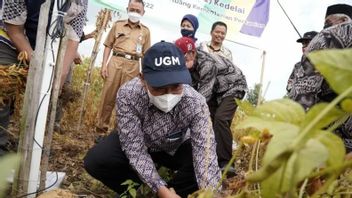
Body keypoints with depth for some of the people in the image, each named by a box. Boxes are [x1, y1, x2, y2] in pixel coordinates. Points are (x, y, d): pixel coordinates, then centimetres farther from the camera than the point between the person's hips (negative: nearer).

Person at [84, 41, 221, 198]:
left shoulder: (195, 103, -33)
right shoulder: (128, 95, -33)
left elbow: (206, 152, -36)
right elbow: (135, 149, -31)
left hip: (175, 149, 0)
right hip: (134, 142, 0)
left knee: (201, 168, -27)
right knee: (95, 161, -23)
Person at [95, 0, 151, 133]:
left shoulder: (145, 31, 11)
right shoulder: (118, 25, 10)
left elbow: (146, 54, 12)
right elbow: (108, 46, 10)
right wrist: (104, 64, 0)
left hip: (133, 66, 1)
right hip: (116, 62, 0)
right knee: (107, 96, 0)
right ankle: (101, 126, 12)